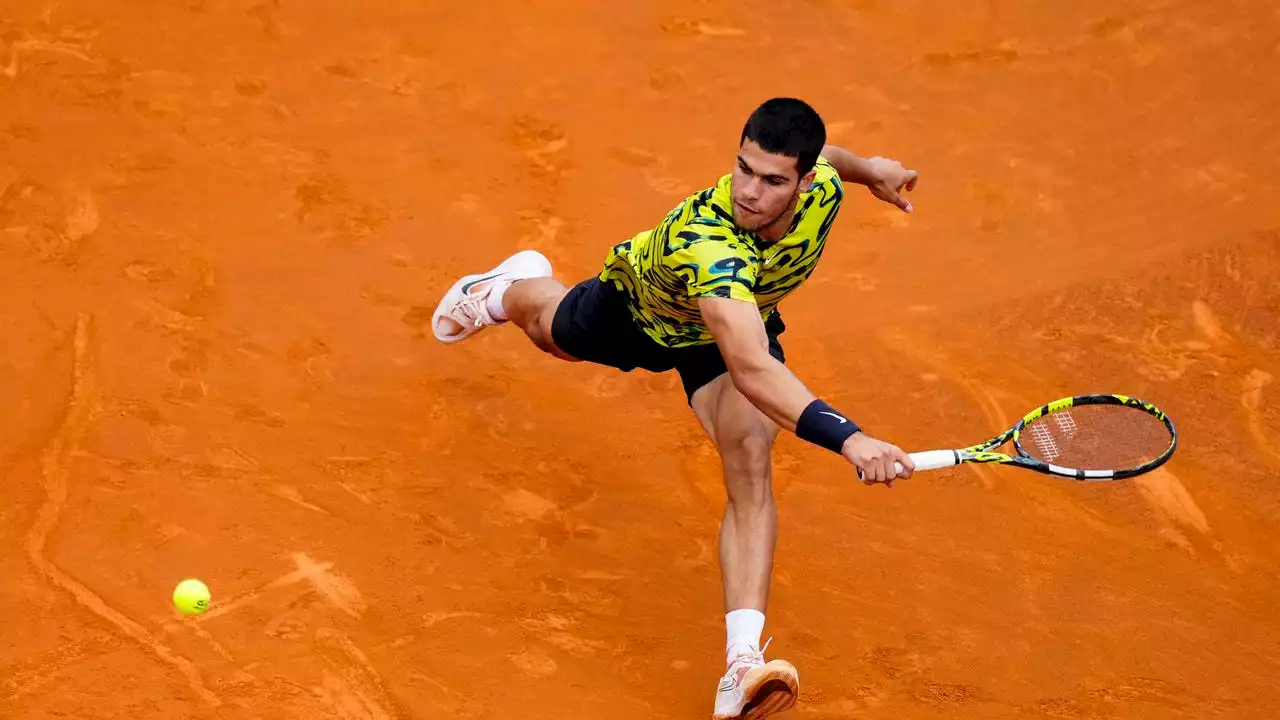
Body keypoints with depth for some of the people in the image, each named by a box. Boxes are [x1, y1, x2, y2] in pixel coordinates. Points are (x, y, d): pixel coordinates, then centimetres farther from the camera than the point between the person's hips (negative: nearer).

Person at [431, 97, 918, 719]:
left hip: (740, 322, 3)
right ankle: (508, 289, 73)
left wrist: (867, 168, 14)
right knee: (552, 332, 33)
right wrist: (847, 438, -74)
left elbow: (816, 152, -4)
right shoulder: (708, 243, -52)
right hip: (633, 307, -2)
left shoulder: (821, 186, -33)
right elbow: (753, 371, -64)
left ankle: (742, 666, -33)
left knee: (750, 460, -25)